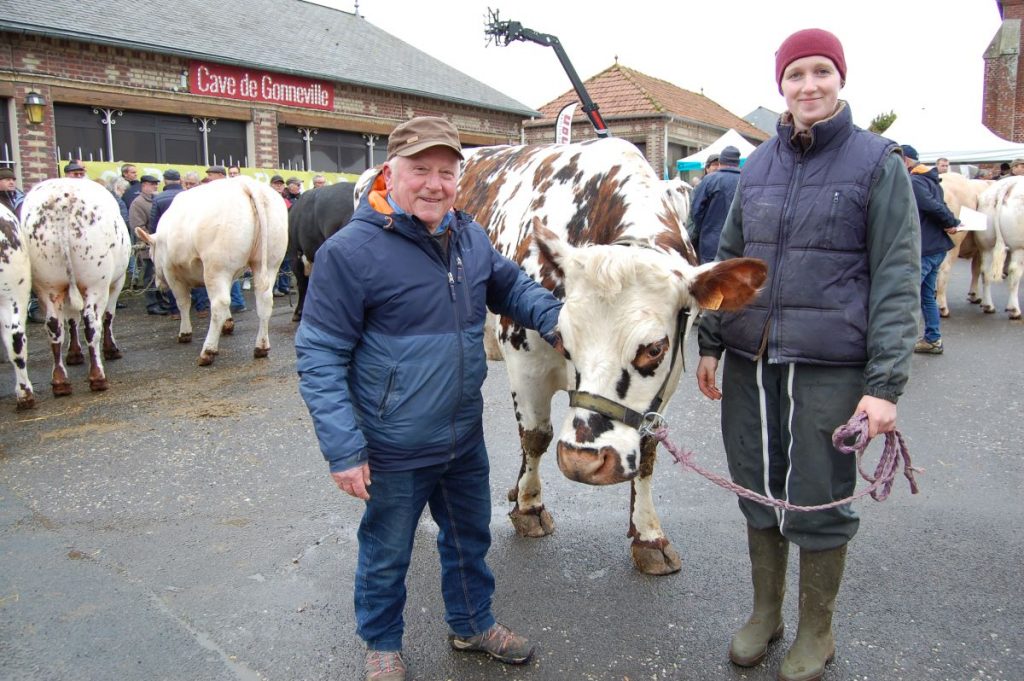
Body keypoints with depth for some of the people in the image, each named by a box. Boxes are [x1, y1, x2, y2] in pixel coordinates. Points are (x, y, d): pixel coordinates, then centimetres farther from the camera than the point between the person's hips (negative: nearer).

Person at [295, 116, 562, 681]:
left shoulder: (471, 238, 1)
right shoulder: (350, 251, -18)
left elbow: (510, 286, 21)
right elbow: (320, 356, -17)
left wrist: (555, 318, 2)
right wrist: (343, 449, -20)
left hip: (465, 440, 6)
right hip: (394, 452, -6)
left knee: (470, 536, 24)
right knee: (386, 554, 16)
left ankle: (472, 623, 49)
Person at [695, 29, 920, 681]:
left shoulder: (877, 162, -2)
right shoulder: (760, 164, 10)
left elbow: (897, 278, -6)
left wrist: (886, 382, -12)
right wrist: (711, 343, 10)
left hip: (829, 366, -4)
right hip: (750, 359, 4)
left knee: (817, 502, 6)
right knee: (759, 491, 14)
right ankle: (765, 612, 35)